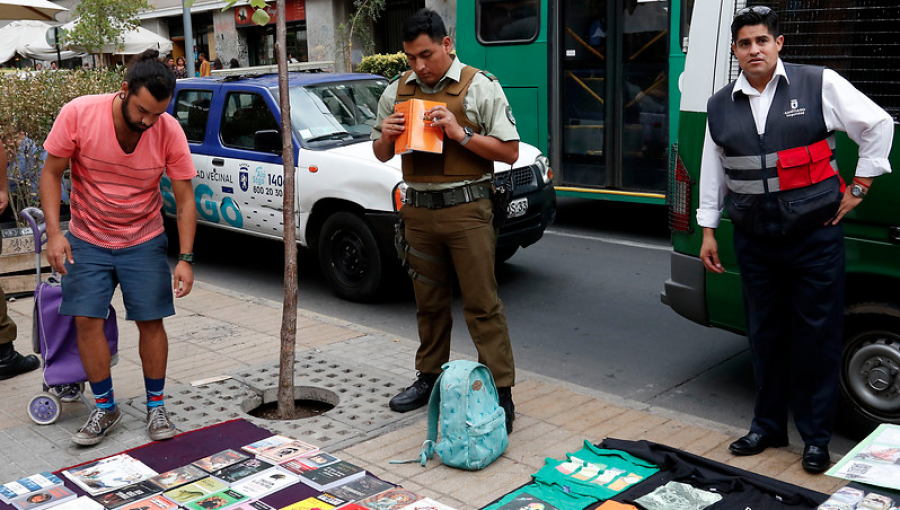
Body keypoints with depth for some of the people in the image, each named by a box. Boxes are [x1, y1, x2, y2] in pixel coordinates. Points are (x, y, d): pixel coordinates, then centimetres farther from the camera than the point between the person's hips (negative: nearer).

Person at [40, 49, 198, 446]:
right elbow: (51, 174, -9)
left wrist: (185, 258, -19)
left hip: (144, 242, 0)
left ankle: (156, 406, 17)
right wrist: (54, 232, -20)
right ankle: (105, 409, 13)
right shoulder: (78, 114, -20)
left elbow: (184, 199, -12)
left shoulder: (169, 132, -18)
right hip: (88, 241, 0)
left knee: (151, 321, 0)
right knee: (87, 320, -4)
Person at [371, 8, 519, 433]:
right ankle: (429, 378, 28)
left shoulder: (480, 87, -3)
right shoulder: (396, 92, 12)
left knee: (482, 305, -5)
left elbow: (509, 152, -6)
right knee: (428, 303, 14)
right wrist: (385, 136, -2)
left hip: (466, 208, -5)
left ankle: (502, 394, 1)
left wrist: (461, 134, -17)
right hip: (419, 211, 5)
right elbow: (381, 155, 20)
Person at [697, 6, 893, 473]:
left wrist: (858, 187, 1)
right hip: (754, 239, 4)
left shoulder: (819, 85, -3)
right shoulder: (720, 107, 8)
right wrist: (708, 231, 14)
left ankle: (816, 437, 15)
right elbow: (712, 172, 14)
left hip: (815, 236, -3)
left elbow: (878, 125, 3)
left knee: (818, 336, 2)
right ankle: (768, 427, 27)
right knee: (764, 334, 12)